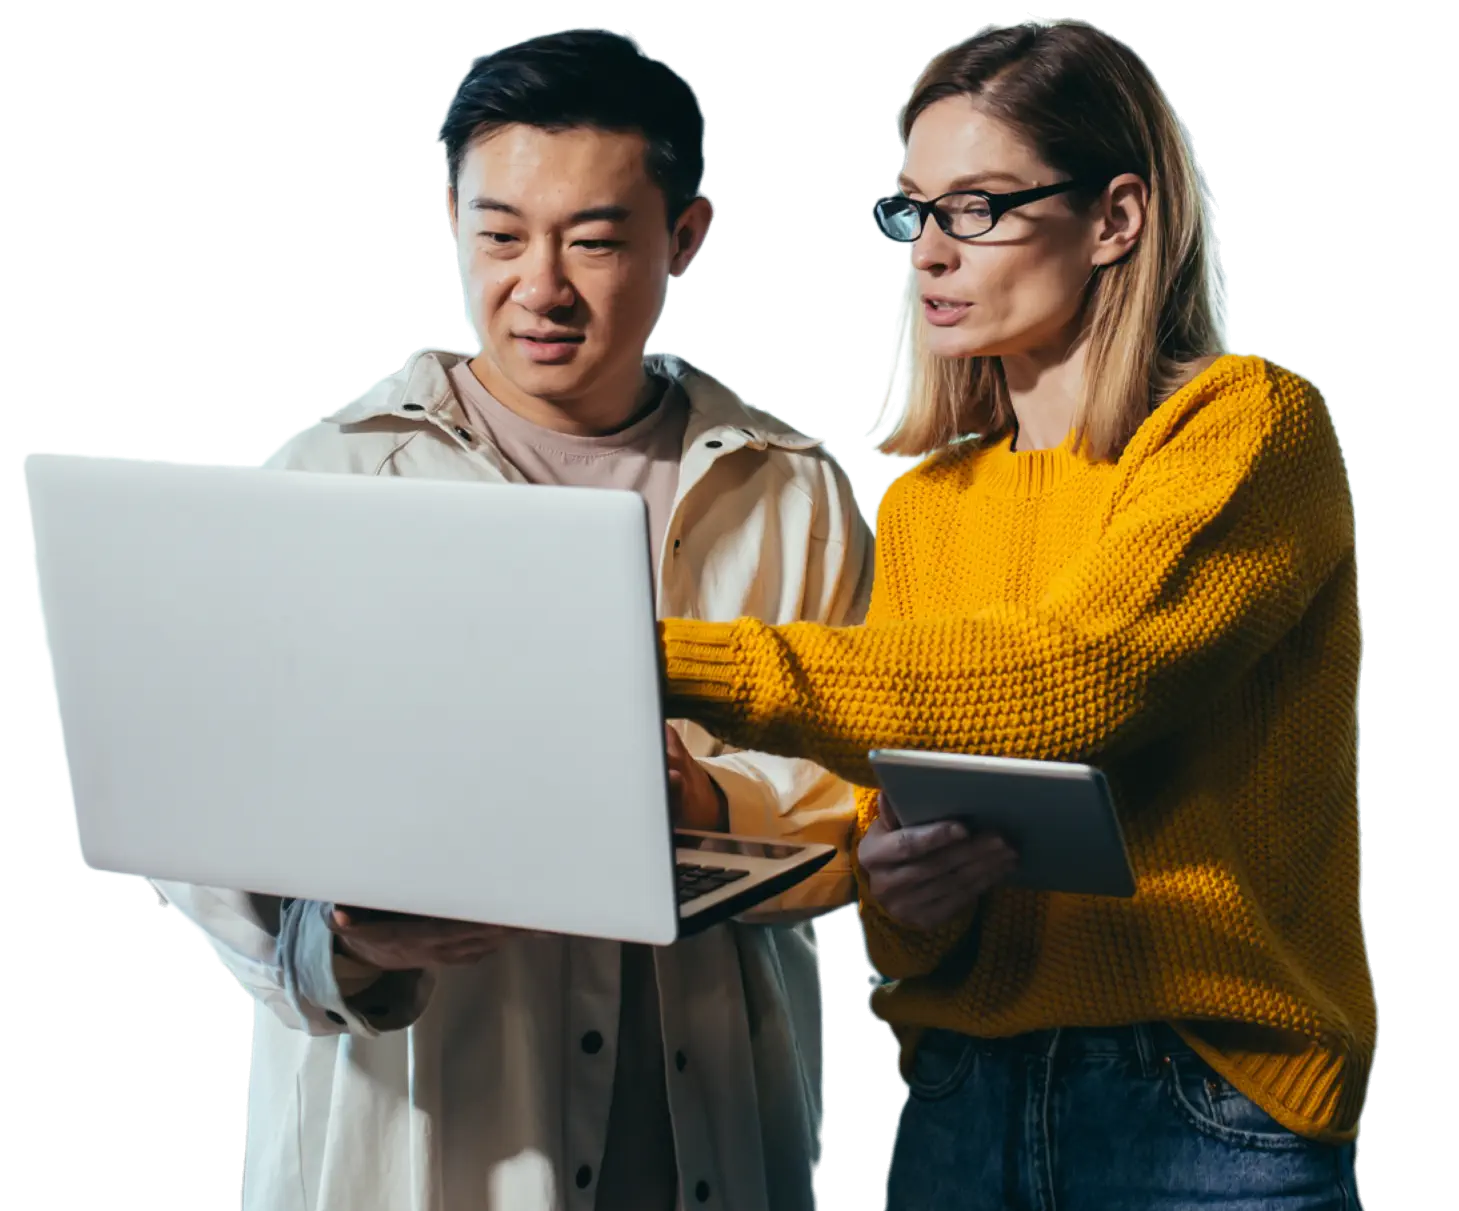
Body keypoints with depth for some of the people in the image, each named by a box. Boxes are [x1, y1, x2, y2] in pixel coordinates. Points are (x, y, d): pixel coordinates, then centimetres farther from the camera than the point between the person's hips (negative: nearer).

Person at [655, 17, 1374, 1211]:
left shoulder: (1251, 425, -7)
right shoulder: (921, 507, 11)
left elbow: (1073, 678, -23)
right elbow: (887, 817, 9)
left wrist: (677, 661, -26)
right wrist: (900, 888, -16)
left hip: (1210, 1114, -5)